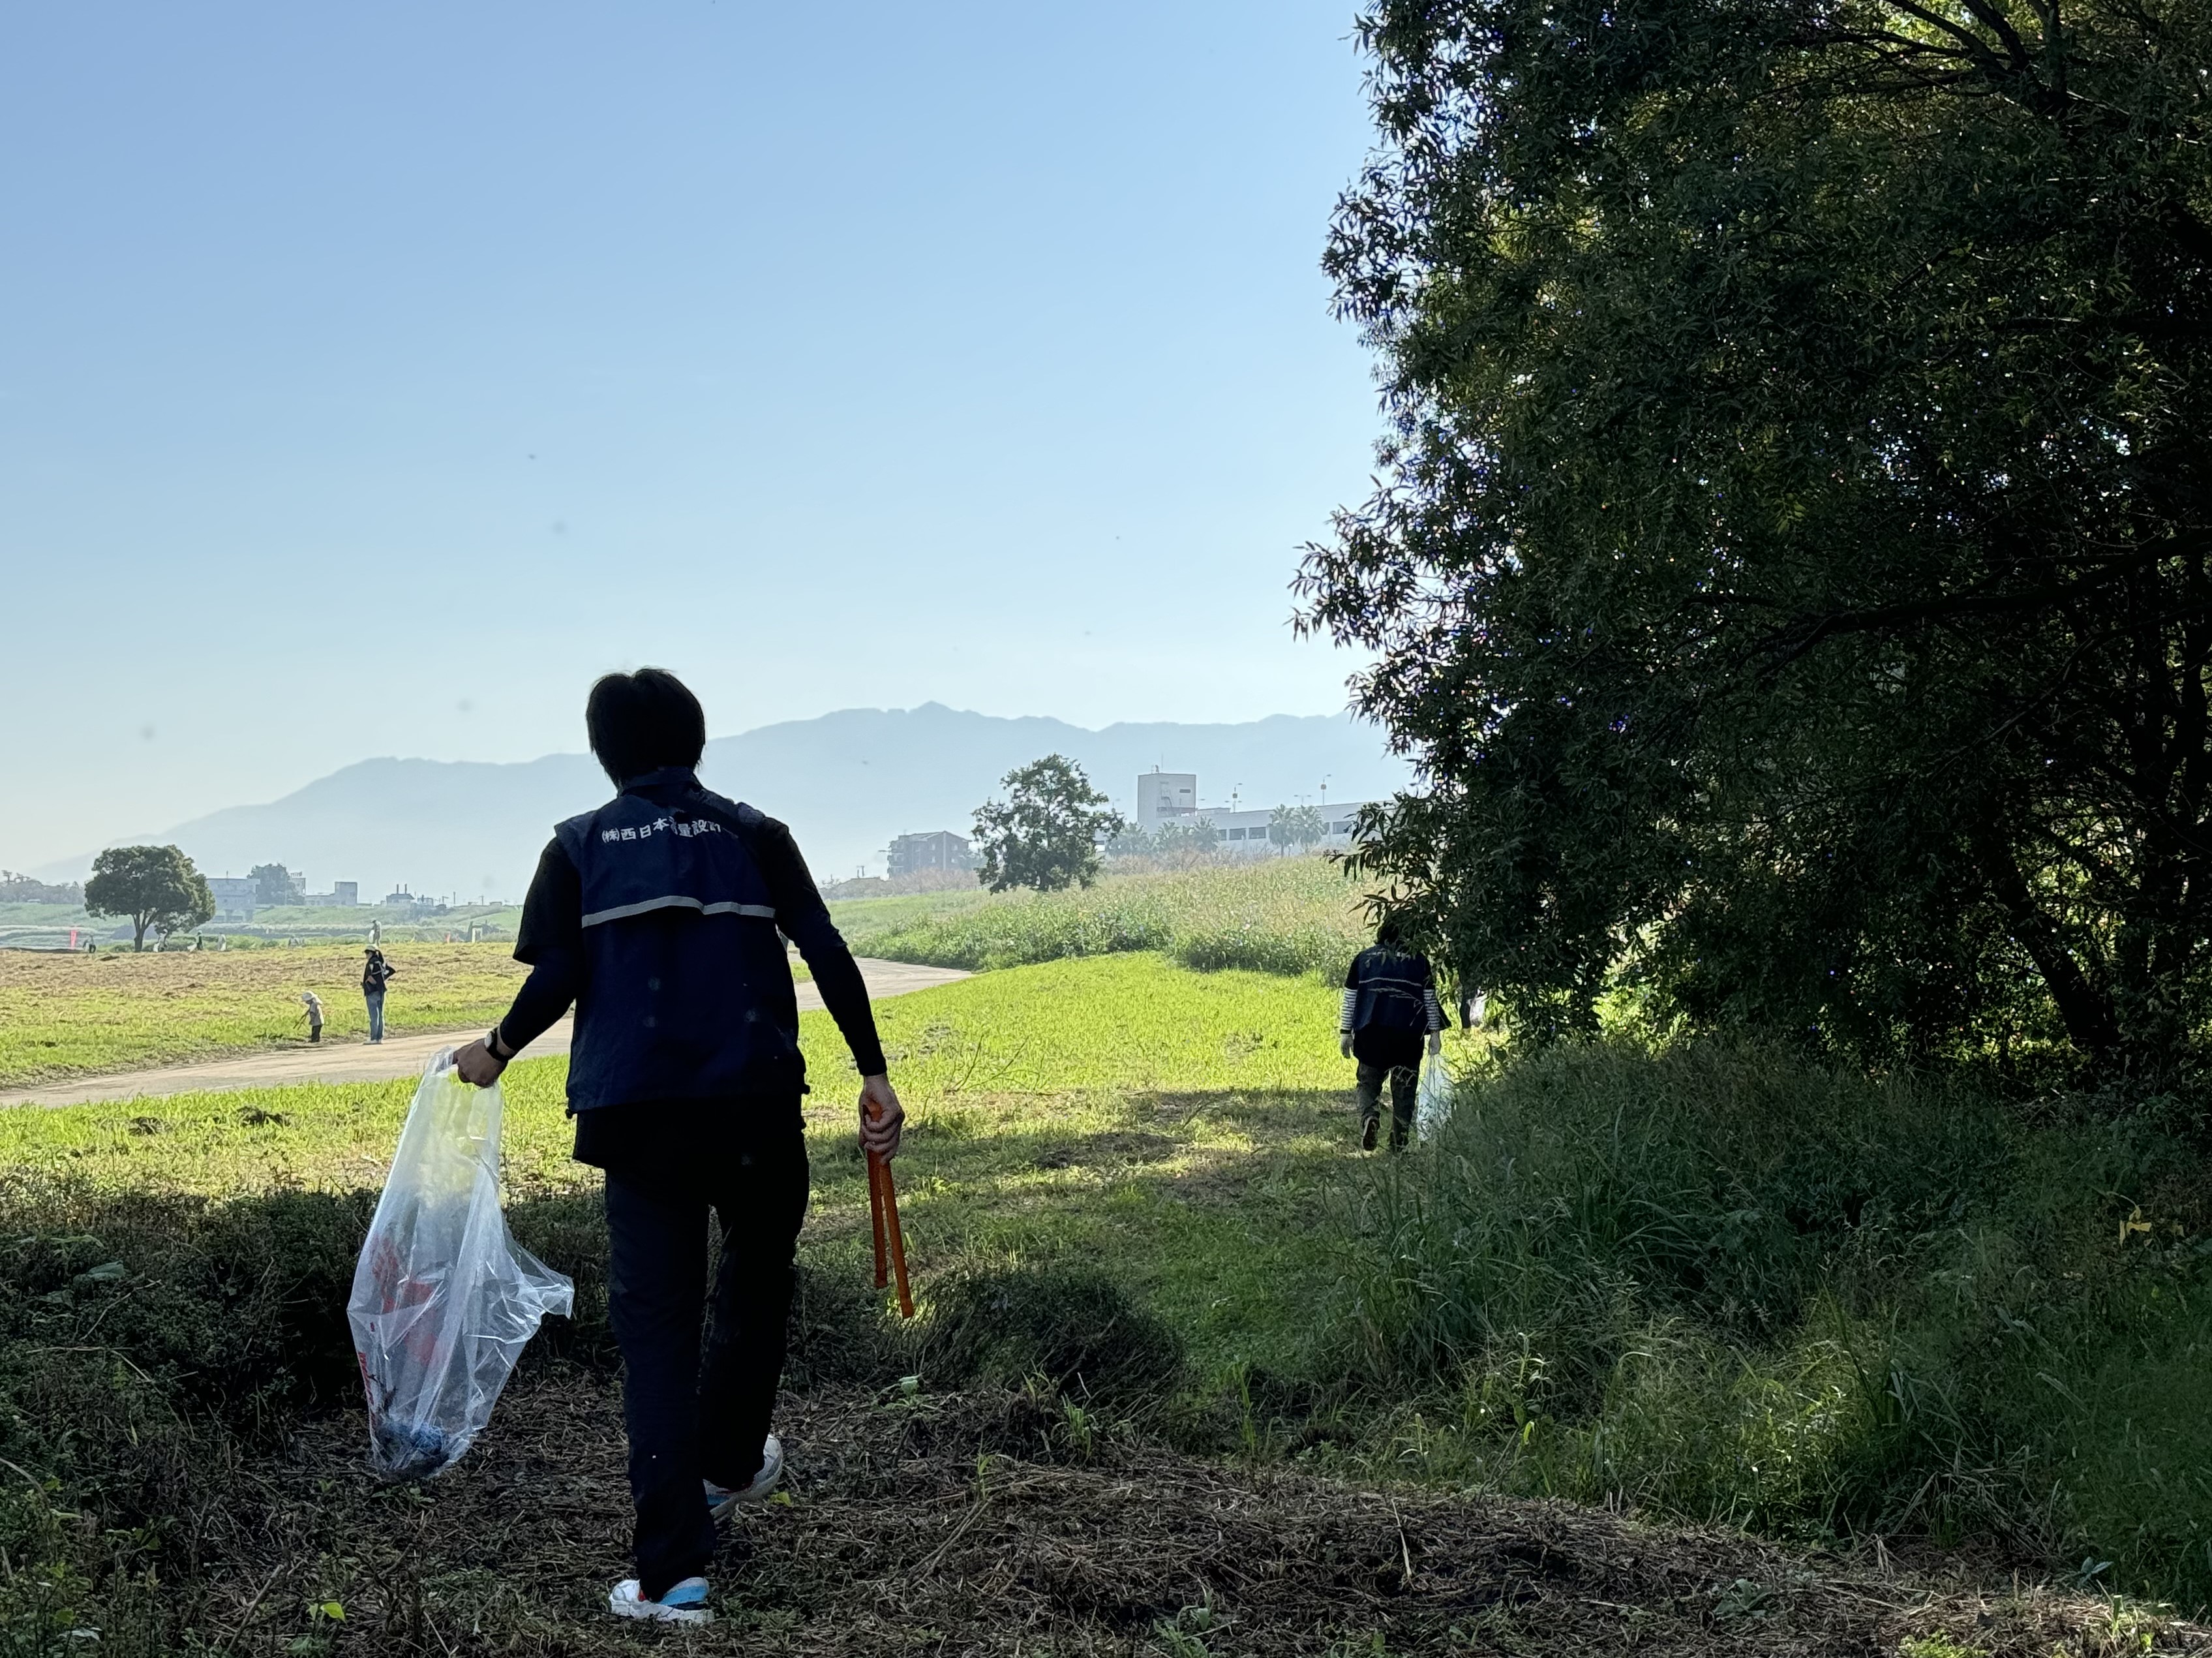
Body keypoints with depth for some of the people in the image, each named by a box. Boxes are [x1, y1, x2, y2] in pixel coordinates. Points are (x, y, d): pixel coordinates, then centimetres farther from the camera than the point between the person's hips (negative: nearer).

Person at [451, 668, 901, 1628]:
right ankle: (726, 1466, 41)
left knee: (655, 1322, 3)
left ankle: (673, 1571, -3)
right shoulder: (752, 835, 9)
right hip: (756, 1101, 0)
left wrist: (496, 1053, 16)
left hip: (638, 1112, 0)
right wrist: (872, 1071, 2)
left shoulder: (578, 846, 9)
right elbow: (827, 952, -1)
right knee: (757, 1279, 24)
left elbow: (557, 978, -1)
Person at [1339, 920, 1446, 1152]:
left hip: (1371, 1033, 0)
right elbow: (1430, 999, 7)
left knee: (1369, 1082, 12)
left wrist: (1345, 1032, 12)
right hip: (1409, 1035, 0)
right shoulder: (1419, 961, 7)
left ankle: (1369, 1116, -17)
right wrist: (1435, 1032, 11)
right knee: (1404, 1089, 8)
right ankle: (1399, 1143, 7)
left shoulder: (1363, 959, 8)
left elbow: (1350, 998, 8)